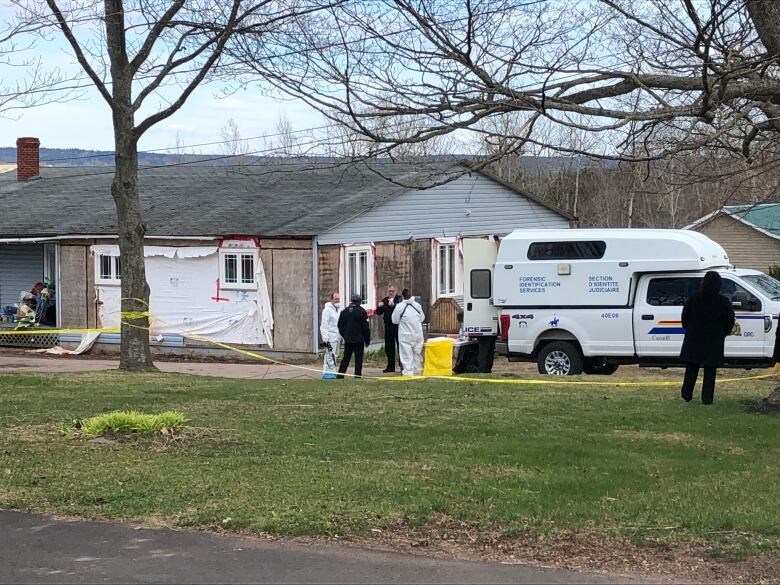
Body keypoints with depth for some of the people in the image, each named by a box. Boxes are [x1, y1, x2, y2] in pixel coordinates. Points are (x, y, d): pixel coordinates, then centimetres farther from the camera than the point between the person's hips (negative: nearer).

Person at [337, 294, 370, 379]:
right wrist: (367, 340, 0)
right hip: (359, 340, -4)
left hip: (348, 339, 4)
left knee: (346, 358, 11)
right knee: (358, 358, 1)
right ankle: (357, 375, -1)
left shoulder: (344, 311, 5)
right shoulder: (362, 311, -8)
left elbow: (340, 326, 11)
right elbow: (365, 327, -7)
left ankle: (340, 375, 7)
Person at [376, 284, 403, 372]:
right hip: (388, 326, 6)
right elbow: (379, 312, 15)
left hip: (398, 326, -6)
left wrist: (394, 305, -37)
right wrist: (379, 307, -6)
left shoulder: (400, 299, -3)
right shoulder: (385, 300, 14)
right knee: (389, 347, 9)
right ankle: (390, 366, 17)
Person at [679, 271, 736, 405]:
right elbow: (730, 322, 1)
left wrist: (688, 330, 16)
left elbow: (685, 316, 0)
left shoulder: (694, 298, -8)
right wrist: (723, 334, 17)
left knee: (691, 368, 14)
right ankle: (707, 398, 5)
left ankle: (686, 395, 15)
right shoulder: (724, 302, -8)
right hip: (714, 341, -1)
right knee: (710, 371, 7)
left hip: (694, 338, 1)